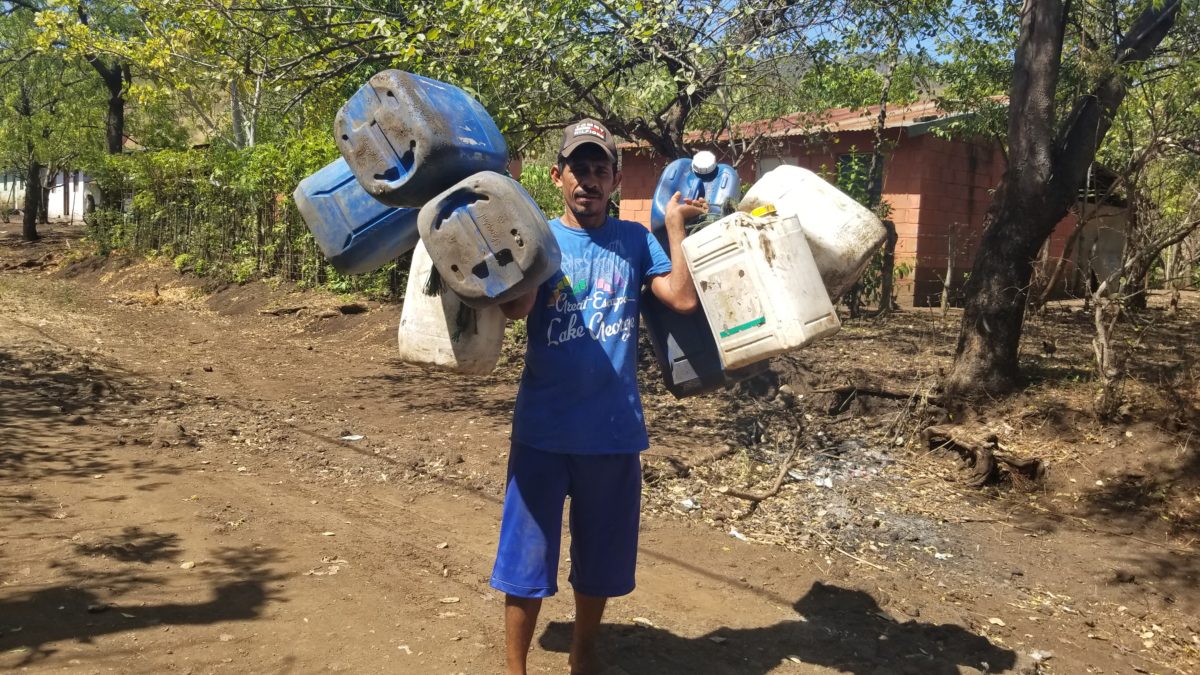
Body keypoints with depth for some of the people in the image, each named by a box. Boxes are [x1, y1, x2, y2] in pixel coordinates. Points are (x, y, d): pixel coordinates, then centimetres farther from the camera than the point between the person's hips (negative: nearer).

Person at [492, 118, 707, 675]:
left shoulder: (635, 240, 5)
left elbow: (684, 299, -8)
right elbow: (514, 307, -17)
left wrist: (676, 225, -2)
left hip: (614, 428, 2)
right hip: (543, 427, -1)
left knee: (600, 556, 15)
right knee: (526, 554, 6)